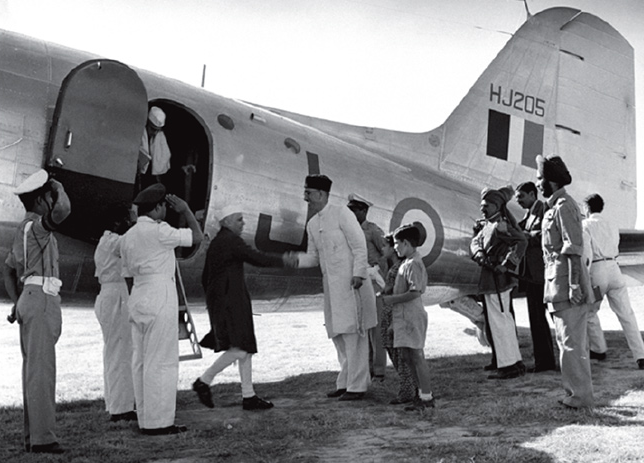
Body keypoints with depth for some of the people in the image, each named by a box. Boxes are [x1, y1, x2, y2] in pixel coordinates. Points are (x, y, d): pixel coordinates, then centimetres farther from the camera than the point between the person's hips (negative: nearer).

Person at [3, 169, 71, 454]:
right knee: (41, 370, -10)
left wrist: (18, 304, 23)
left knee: (33, 370, 9)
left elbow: (9, 270, 26)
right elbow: (63, 209, -32)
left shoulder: (23, 230, 20)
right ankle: (42, 437, -11)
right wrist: (59, 188, -11)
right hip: (42, 299, -10)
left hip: (28, 299, 10)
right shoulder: (38, 225, -10)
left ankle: (33, 435, 13)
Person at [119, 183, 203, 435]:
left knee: (141, 360, 10)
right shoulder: (158, 231, -11)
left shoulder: (128, 236, 15)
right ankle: (158, 421, -3)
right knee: (162, 361, -5)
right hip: (160, 294, -9)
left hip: (138, 297, 9)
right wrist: (185, 209, 4)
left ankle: (145, 419, 15)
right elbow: (197, 236, -5)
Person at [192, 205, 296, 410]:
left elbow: (205, 278, 24)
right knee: (239, 349, -14)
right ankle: (204, 381, -4)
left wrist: (214, 301, 29)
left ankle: (248, 396, 8)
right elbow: (256, 258, -18)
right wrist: (282, 260, -8)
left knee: (246, 348, 8)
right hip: (230, 302, -11)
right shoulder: (230, 240, -10)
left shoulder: (216, 243, 20)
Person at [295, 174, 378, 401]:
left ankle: (357, 386, -1)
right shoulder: (312, 224, 14)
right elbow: (313, 257, 18)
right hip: (331, 285, 8)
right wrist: (295, 258, -1)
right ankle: (345, 382, 21)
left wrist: (358, 274, -18)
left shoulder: (341, 214, -7)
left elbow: (359, 245, -10)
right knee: (337, 334, 11)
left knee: (353, 334, -5)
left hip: (350, 283, -8)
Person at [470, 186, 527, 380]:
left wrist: (506, 265, -26)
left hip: (497, 280, -10)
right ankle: (516, 362, 24)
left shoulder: (501, 225, -14)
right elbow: (475, 242, 14)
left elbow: (521, 241, -26)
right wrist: (479, 254, -7)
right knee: (504, 321, 16)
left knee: (499, 322, -5)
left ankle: (508, 365, 1)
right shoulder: (487, 226, 15)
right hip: (490, 280, 10)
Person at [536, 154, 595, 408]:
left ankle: (580, 395, 1)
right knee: (569, 341, 14)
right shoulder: (554, 206, 16)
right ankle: (576, 392, 22)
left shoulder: (564, 206, -14)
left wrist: (574, 283, -24)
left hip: (566, 283, -10)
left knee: (571, 342, -5)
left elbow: (574, 249, -20)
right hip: (556, 283, 10)